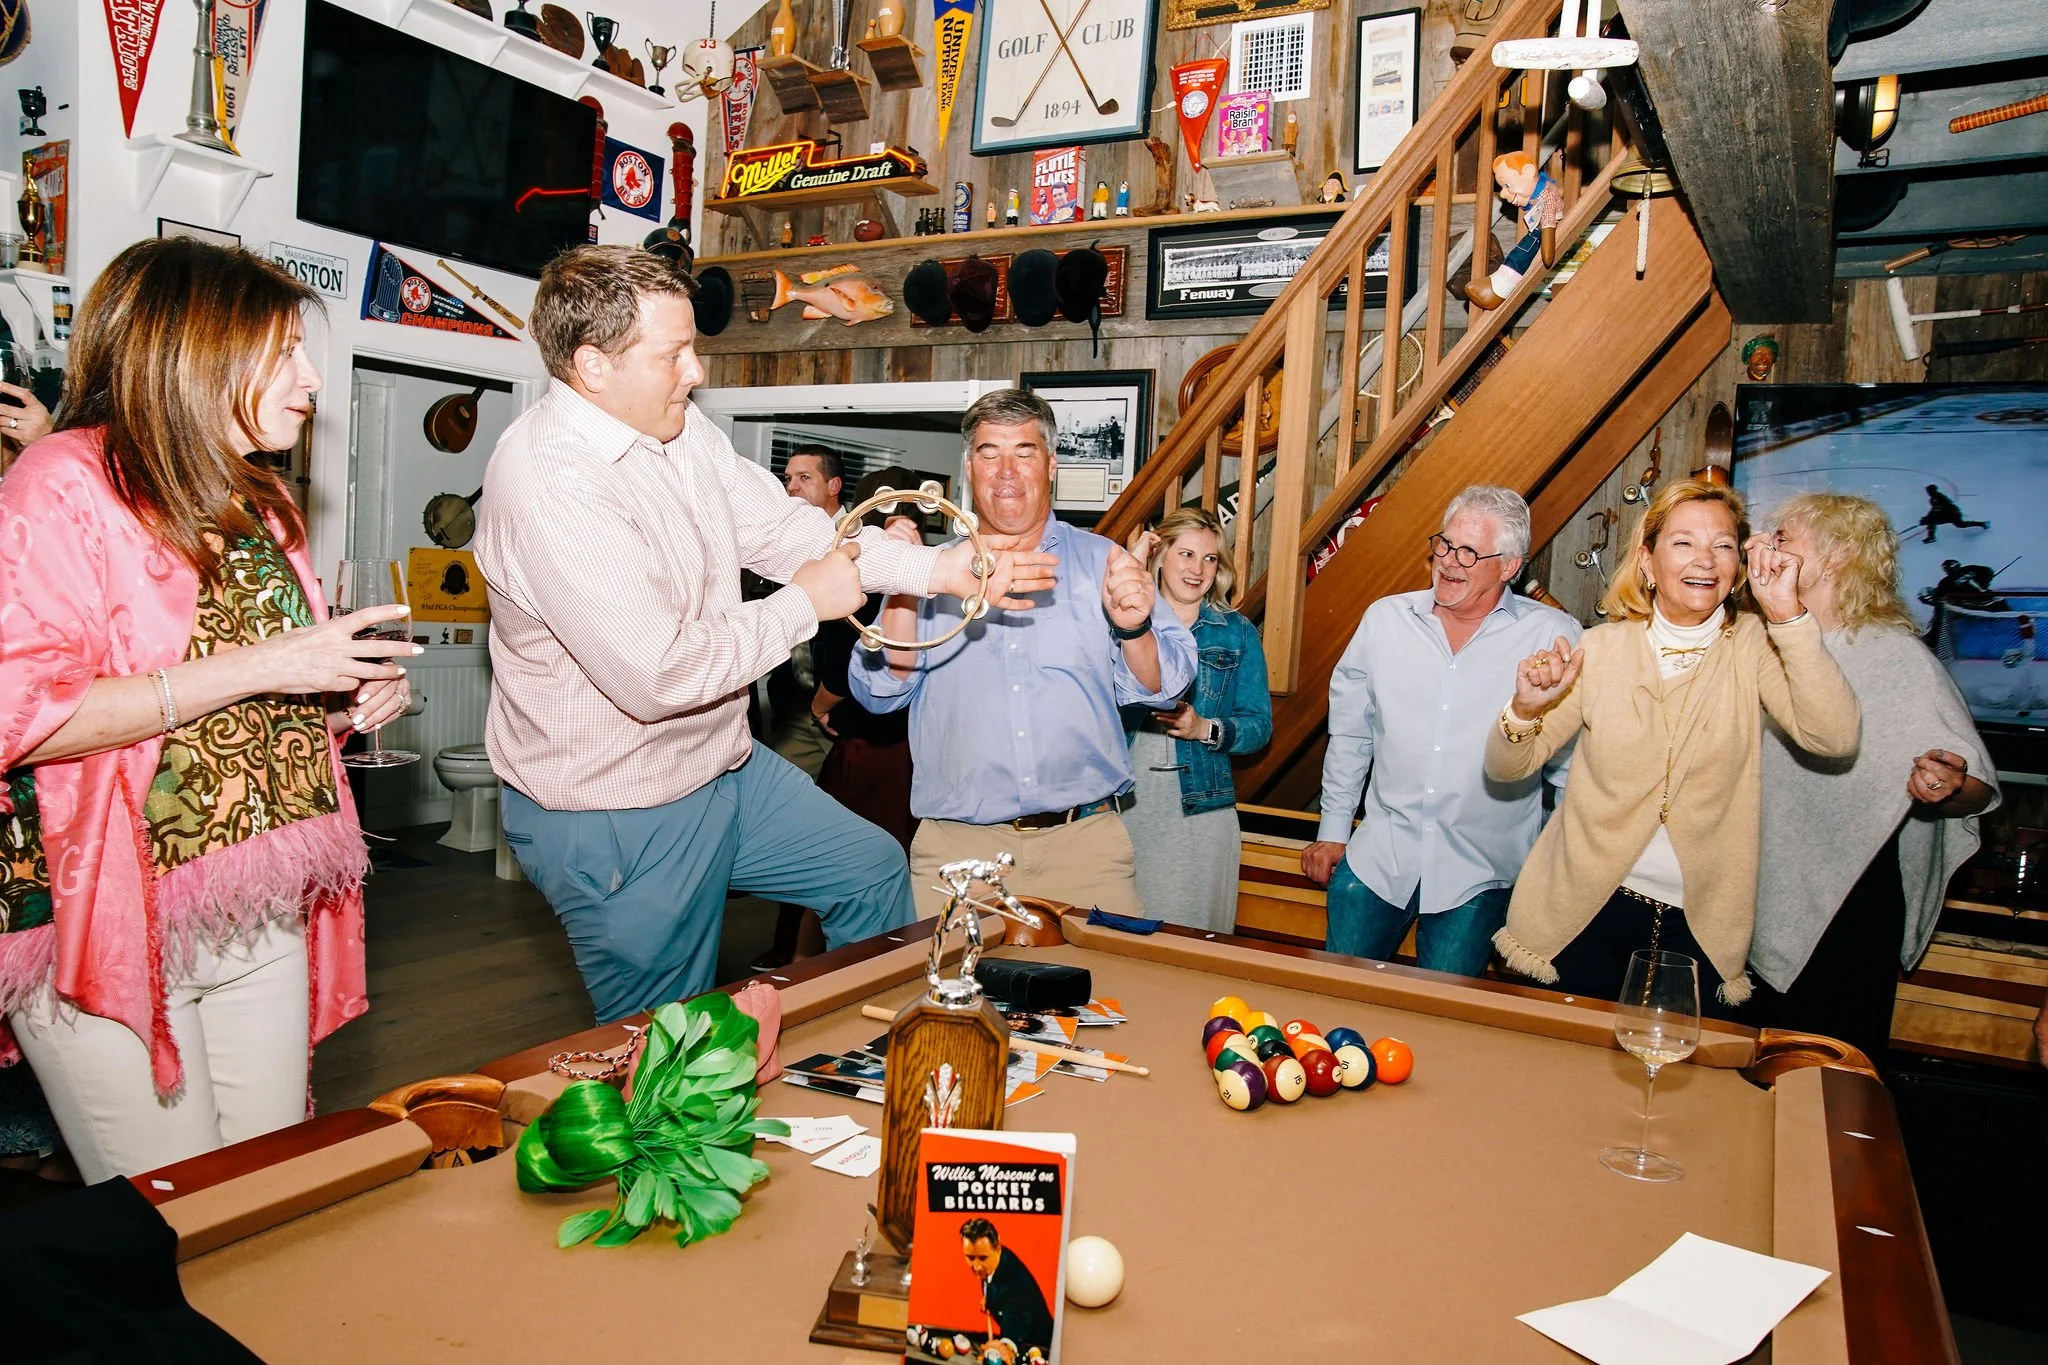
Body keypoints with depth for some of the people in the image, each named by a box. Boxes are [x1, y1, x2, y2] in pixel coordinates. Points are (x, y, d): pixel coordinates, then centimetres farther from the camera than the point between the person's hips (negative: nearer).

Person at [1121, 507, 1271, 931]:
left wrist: (1205, 729, -14)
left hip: (1198, 813, 0)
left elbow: (1259, 725, 4)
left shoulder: (1237, 633, 8)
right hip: (1119, 804, 0)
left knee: (1191, 940, 4)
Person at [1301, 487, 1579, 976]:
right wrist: (1333, 829, 12)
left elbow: (1572, 761, -2)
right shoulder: (1385, 618, 1)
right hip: (1376, 860, 2)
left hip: (1477, 878, -2)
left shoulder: (1553, 637, -7)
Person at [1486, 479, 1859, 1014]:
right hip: (1585, 912, 0)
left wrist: (1788, 614, -23)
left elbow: (1834, 738, -19)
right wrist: (1525, 709, -22)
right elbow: (1506, 768, -1)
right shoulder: (1603, 646, -1)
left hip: (1703, 926, 0)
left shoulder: (1754, 646, -2)